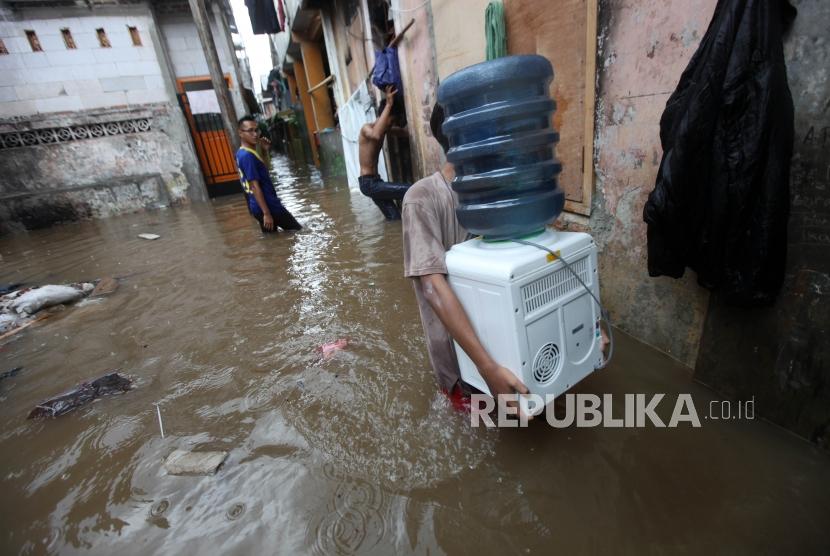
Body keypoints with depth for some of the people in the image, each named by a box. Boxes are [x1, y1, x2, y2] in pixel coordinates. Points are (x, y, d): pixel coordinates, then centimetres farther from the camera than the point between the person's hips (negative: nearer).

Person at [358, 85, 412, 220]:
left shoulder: (384, 129, 14)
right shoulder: (366, 128, -14)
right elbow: (376, 135, -37)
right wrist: (388, 105, -32)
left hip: (375, 181, 9)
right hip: (368, 183, -9)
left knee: (394, 217, 7)